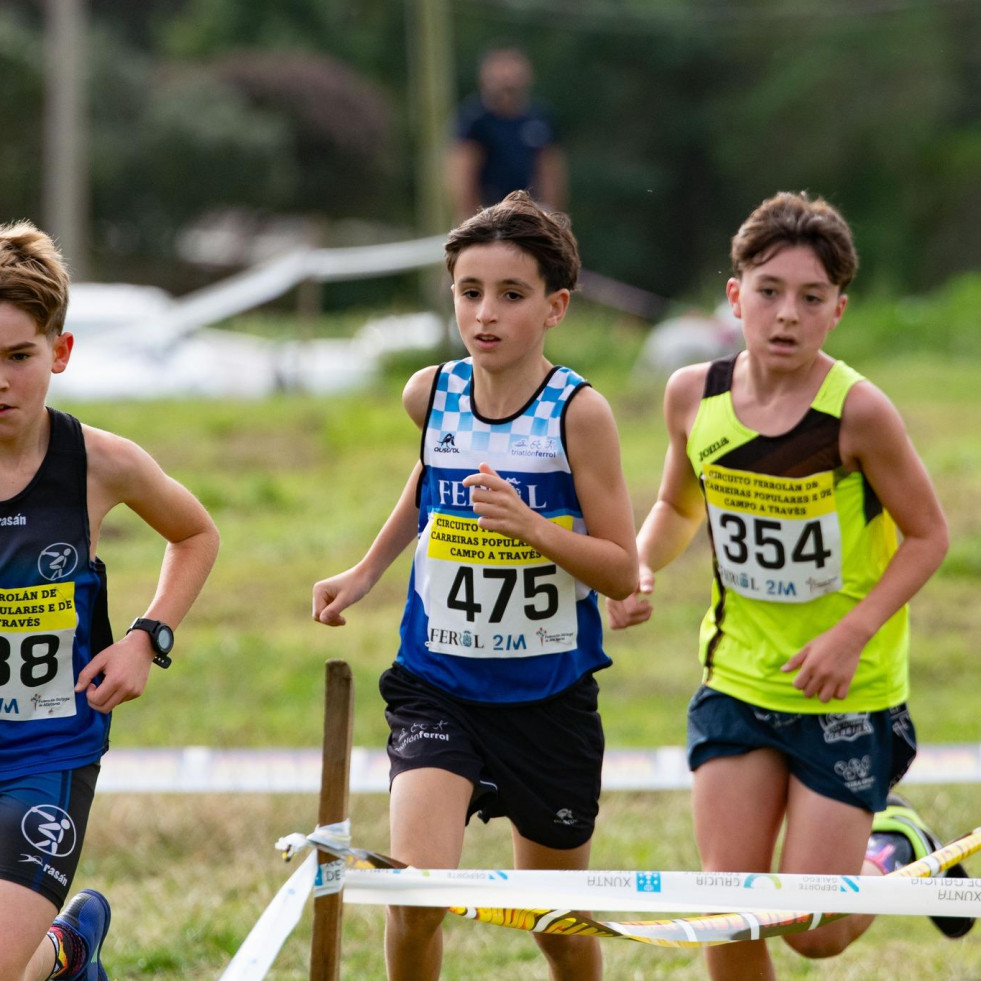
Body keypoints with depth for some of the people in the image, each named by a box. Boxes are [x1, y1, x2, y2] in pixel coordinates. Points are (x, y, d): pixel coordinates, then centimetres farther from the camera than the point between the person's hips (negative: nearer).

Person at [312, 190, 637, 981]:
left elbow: (622, 572, -11)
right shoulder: (431, 395, -1)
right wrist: (366, 572, 22)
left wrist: (532, 526, -26)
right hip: (438, 685, 2)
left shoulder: (578, 412, -12)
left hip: (549, 696, -1)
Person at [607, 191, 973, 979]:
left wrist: (852, 633, -20)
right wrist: (639, 572, -5)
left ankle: (896, 852, 31)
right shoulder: (694, 394, -6)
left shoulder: (856, 411, -20)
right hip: (737, 685, 4)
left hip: (848, 698, -4)